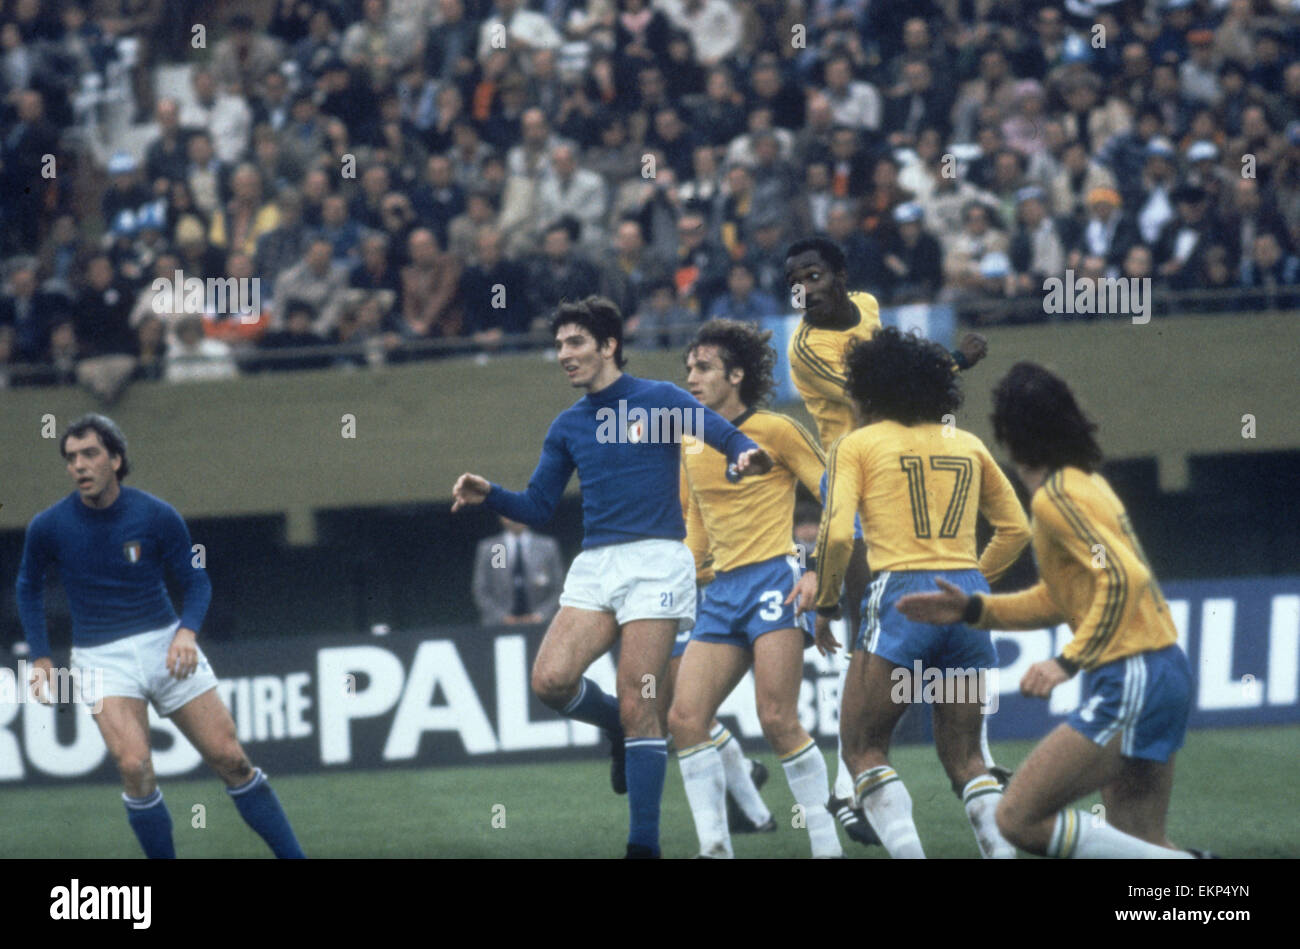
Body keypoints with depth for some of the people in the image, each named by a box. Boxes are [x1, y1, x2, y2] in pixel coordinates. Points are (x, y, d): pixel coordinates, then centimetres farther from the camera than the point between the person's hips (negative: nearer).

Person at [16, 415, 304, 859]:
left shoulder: (157, 516, -7)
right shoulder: (48, 527, -5)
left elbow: (196, 581, 3)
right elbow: (29, 586, 15)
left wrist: (187, 631, -17)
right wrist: (40, 657, 8)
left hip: (164, 645, 1)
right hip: (100, 657, -1)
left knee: (229, 759, -3)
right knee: (134, 766, -23)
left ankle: (293, 858, 8)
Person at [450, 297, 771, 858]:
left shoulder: (660, 401, 2)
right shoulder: (567, 426, 16)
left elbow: (729, 437, -7)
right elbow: (539, 507, 18)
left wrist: (746, 454, -30)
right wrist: (489, 495, 1)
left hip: (655, 559, -5)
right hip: (594, 565, 5)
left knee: (637, 705, -10)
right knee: (550, 680, -16)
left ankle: (644, 844, -6)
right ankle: (621, 730, 16)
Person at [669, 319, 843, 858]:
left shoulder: (775, 432, -3)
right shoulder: (692, 446, 15)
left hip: (773, 578, -7)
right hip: (722, 591, 7)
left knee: (777, 720, -15)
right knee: (684, 718, -7)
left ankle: (827, 846, -6)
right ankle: (714, 848, -5)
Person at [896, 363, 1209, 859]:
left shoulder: (1057, 497, -12)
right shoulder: (1084, 483, 17)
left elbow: (1123, 579, -25)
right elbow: (1059, 599, 25)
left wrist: (1068, 661, -25)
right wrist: (972, 609, 17)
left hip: (1129, 682, -10)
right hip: (1165, 673, 10)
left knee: (1019, 818, -11)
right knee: (1140, 843, 14)